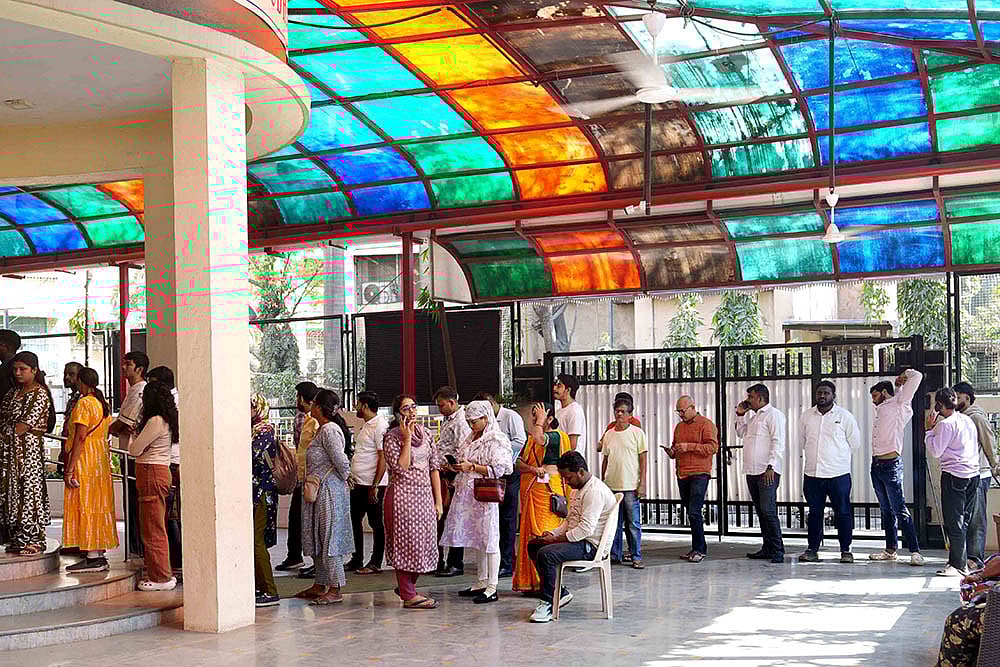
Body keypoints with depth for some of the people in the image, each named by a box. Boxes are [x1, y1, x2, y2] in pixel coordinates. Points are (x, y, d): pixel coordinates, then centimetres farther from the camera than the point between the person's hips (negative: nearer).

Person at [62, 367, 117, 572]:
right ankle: (100, 555, 12)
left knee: (84, 507, -6)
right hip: (102, 461, 9)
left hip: (84, 461, -9)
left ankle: (92, 557, -8)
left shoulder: (83, 403, -12)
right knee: (98, 507, 10)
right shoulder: (104, 404, 13)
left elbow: (80, 438, -18)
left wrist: (69, 469, -18)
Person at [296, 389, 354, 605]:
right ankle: (320, 585, 24)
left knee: (329, 539, -6)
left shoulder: (329, 430, -18)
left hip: (329, 492, -10)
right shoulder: (322, 429, 14)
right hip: (318, 493, 10)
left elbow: (341, 462, -20)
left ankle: (335, 590, -1)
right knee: (318, 539, 15)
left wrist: (344, 480, -5)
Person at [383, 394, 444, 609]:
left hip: (425, 496, 6)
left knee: (424, 542, 8)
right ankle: (409, 595, 6)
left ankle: (406, 587, 26)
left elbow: (434, 468, 10)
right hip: (402, 496, -6)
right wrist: (407, 439, -17)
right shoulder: (391, 438, -6)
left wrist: (438, 501, 6)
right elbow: (401, 468, -18)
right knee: (406, 543, -1)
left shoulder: (426, 435, 10)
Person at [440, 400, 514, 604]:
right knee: (478, 539, 13)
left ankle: (492, 588, -4)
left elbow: (499, 469, -16)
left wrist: (471, 467, -18)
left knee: (489, 539, -6)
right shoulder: (471, 438, 16)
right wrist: (456, 466, 4)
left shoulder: (496, 440, -10)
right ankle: (482, 583, 20)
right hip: (468, 495, 9)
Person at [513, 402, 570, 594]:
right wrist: (531, 468, -11)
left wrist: (541, 420, -9)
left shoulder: (556, 436, -4)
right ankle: (531, 582, 11)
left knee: (545, 534, -9)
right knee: (530, 533, 6)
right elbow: (519, 463, 9)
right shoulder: (530, 439, 18)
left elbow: (539, 438, -25)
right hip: (530, 490, 7)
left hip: (548, 489, -7)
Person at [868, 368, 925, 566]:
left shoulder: (898, 404, -2)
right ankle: (890, 550, 17)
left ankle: (915, 551, -10)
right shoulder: (881, 409, 19)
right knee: (886, 510, 12)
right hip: (876, 465, 8)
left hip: (891, 464, -8)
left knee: (900, 510, -11)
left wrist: (905, 376, 12)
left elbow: (917, 376, -7)